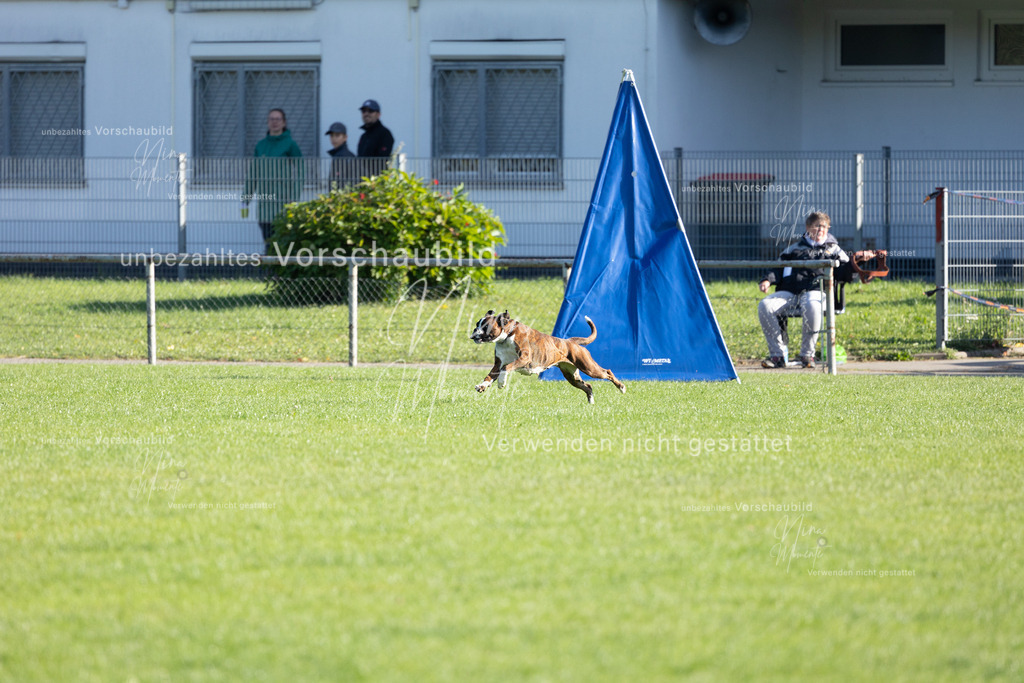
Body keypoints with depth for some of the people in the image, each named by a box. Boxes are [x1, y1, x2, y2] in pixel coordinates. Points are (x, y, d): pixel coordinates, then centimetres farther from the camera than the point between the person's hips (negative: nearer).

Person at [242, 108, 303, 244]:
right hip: (264, 200, 5)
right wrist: (245, 200, 13)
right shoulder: (261, 145, 13)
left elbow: (298, 173, -4)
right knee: (268, 240, 4)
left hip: (283, 200, -5)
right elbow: (253, 173, 17)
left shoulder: (291, 145, -1)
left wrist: (294, 201, -14)